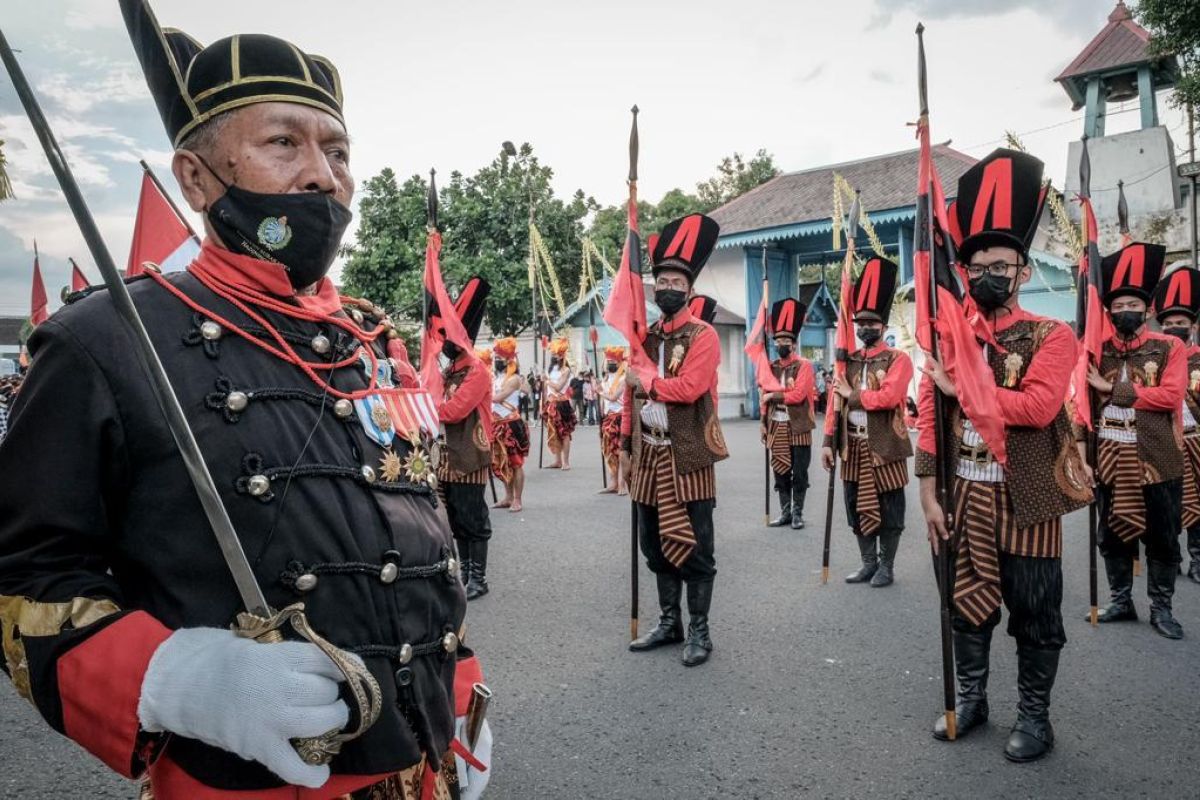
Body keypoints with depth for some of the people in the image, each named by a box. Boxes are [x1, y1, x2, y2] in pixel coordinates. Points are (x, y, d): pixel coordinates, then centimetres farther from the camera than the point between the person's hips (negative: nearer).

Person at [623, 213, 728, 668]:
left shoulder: (703, 336, -7)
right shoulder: (644, 338, 12)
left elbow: (688, 388, -22)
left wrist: (644, 380, -11)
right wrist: (627, 450, 14)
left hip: (687, 459, -6)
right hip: (649, 457, 6)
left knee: (694, 547, 1)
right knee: (656, 544, 13)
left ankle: (699, 631, 14)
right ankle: (669, 623, 27)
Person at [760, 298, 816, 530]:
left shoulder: (804, 365, -5)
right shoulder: (771, 367, 10)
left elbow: (798, 394, -17)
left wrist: (774, 395, -10)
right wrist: (764, 425, 11)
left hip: (798, 428, -5)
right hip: (777, 427, 5)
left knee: (799, 472, 2)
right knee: (780, 471, 8)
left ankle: (797, 513, 10)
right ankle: (785, 511, 16)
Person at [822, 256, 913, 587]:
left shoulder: (898, 360, -6)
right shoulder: (848, 361, 11)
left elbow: (889, 397, -23)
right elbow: (836, 404, 8)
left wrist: (853, 395, -11)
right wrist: (828, 442, 2)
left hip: (885, 449, -5)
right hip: (853, 448, 6)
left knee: (888, 510, 5)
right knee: (858, 508, 11)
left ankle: (886, 566, 17)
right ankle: (868, 563, 24)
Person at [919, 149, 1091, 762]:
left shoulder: (1052, 337, -6)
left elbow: (1038, 406, -23)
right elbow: (929, 422, 1)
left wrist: (962, 389, -19)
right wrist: (929, 495, -3)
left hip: (1025, 502, -3)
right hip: (964, 499, 3)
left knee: (1035, 614, 8)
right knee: (967, 604, 13)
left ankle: (1034, 716, 26)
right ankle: (971, 700, 31)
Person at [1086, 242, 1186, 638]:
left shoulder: (1170, 347, -1)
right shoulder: (1099, 350, 6)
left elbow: (1171, 395, -15)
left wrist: (1113, 388, -17)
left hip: (1157, 460, -2)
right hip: (1110, 459, 2)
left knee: (1162, 537, 7)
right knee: (1113, 535, 10)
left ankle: (1161, 607, 21)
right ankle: (1121, 600, 24)